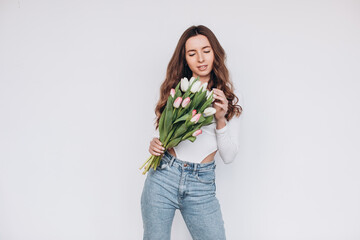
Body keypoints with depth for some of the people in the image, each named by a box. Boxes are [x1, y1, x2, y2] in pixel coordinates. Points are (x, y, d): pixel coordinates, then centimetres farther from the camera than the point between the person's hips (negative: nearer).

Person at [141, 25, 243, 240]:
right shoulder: (175, 89, 6)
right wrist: (155, 144, -7)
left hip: (201, 186, 0)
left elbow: (229, 156, 1)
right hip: (163, 176, 1)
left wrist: (221, 120, -12)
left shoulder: (227, 97, 4)